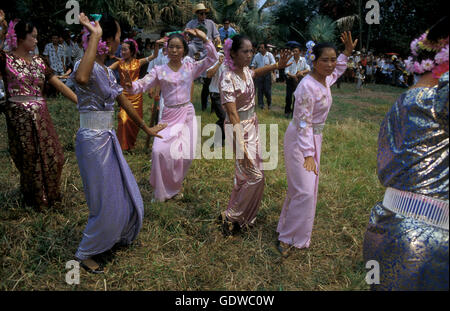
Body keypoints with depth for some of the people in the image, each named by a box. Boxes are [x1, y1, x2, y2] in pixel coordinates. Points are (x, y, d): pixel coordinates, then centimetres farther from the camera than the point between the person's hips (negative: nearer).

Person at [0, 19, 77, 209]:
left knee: (52, 156, 9)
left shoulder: (38, 61, 10)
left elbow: (59, 85, 9)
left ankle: (50, 197, 30)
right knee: (29, 160, 6)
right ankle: (35, 200, 26)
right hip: (20, 116, -5)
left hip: (41, 115, 5)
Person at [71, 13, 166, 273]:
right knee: (107, 203, 3)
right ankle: (85, 254, 24)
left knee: (126, 195, 19)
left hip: (109, 139, 9)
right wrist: (94, 36, -34)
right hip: (93, 141, -9)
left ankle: (116, 237, 43)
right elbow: (81, 79, -44)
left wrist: (146, 128, 29)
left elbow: (125, 103, 20)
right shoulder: (87, 67, -17)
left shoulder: (108, 71, 10)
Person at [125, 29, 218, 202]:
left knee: (185, 154, -2)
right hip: (169, 116, -1)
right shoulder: (159, 71, 2)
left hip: (187, 114, 1)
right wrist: (131, 86, -28)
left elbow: (213, 58, -1)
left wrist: (204, 39, -12)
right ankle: (163, 191, 7)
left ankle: (176, 186, 28)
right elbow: (142, 85, -7)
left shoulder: (191, 68, 5)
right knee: (160, 151, -17)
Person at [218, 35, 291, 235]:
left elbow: (256, 73, 29)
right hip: (239, 129, -8)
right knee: (255, 177, -5)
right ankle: (231, 217, 12)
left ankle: (239, 215, 32)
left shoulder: (245, 70, 2)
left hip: (252, 125, 8)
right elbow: (233, 115, -25)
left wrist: (277, 66, 14)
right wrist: (241, 147, -26)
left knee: (246, 174, 15)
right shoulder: (228, 78, -22)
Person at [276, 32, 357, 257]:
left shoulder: (325, 80, 3)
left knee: (306, 187, 17)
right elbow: (303, 123, -24)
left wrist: (347, 53, 21)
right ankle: (287, 238, 6)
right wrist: (308, 153, -25)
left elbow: (337, 72, 30)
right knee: (304, 191, -10)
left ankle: (289, 227, 35)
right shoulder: (307, 86, -23)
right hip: (299, 139, -9)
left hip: (315, 137, 9)